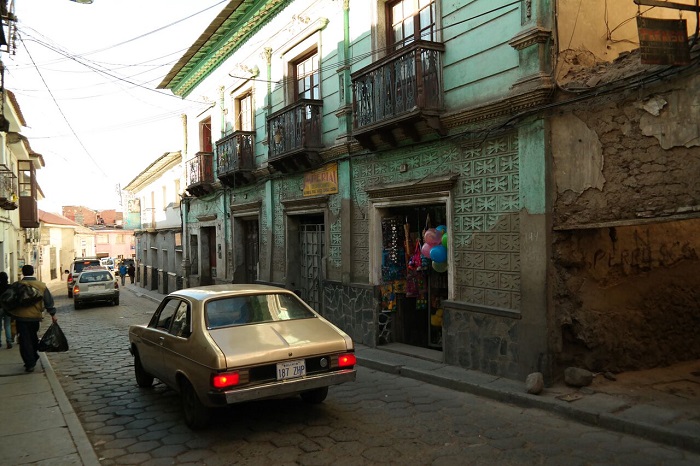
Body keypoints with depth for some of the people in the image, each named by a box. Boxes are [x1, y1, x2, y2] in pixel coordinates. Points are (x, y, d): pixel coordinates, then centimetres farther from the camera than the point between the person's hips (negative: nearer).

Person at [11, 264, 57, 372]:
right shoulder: (41, 285, 1)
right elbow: (49, 301, 3)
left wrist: (12, 314, 11)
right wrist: (53, 314, 8)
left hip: (21, 317, -3)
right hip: (35, 317, 3)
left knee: (25, 341, 2)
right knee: (33, 338, 20)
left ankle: (30, 364, -2)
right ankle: (33, 359, 29)